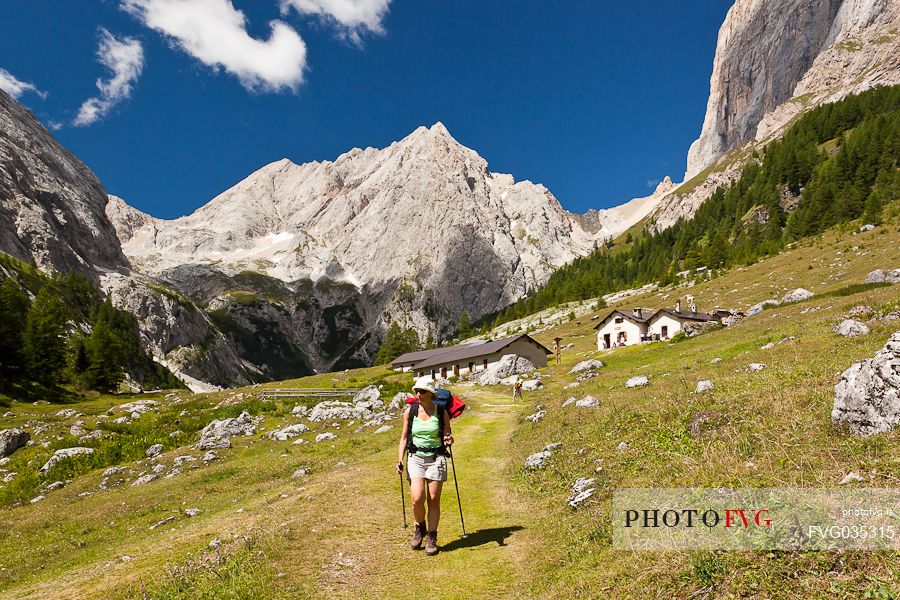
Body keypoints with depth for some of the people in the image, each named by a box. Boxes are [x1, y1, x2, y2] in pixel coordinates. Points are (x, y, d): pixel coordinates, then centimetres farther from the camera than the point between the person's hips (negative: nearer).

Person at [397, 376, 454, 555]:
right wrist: (399, 460, 0)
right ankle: (420, 528, 20)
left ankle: (431, 538, 21)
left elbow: (447, 436, 8)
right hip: (416, 458, 1)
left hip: (436, 459, 0)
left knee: (433, 500, 2)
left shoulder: (441, 412, -2)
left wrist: (449, 440, -15)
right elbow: (404, 438, 7)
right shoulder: (410, 411, 1)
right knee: (417, 499, -11)